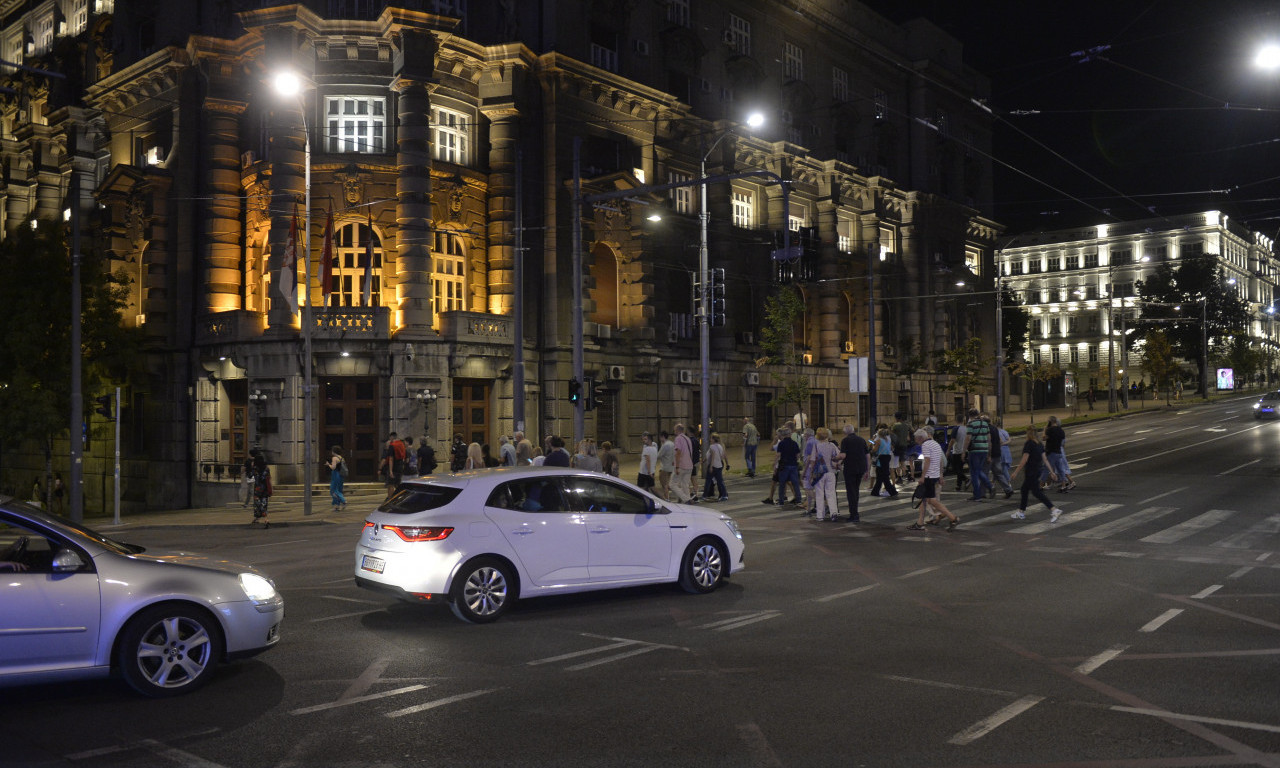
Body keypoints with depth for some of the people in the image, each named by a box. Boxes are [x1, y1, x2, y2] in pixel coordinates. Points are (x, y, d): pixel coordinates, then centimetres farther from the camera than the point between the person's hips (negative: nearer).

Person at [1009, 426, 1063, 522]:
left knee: (1036, 492, -7)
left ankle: (1054, 510, -15)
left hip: (1031, 472, -9)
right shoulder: (1039, 445, 9)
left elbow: (1024, 460, -17)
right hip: (1038, 470, 9)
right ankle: (1021, 512, 24)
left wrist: (1016, 472, -12)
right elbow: (1045, 459, 8)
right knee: (1024, 489, 18)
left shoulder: (1028, 444, -15)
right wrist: (1051, 472, 11)